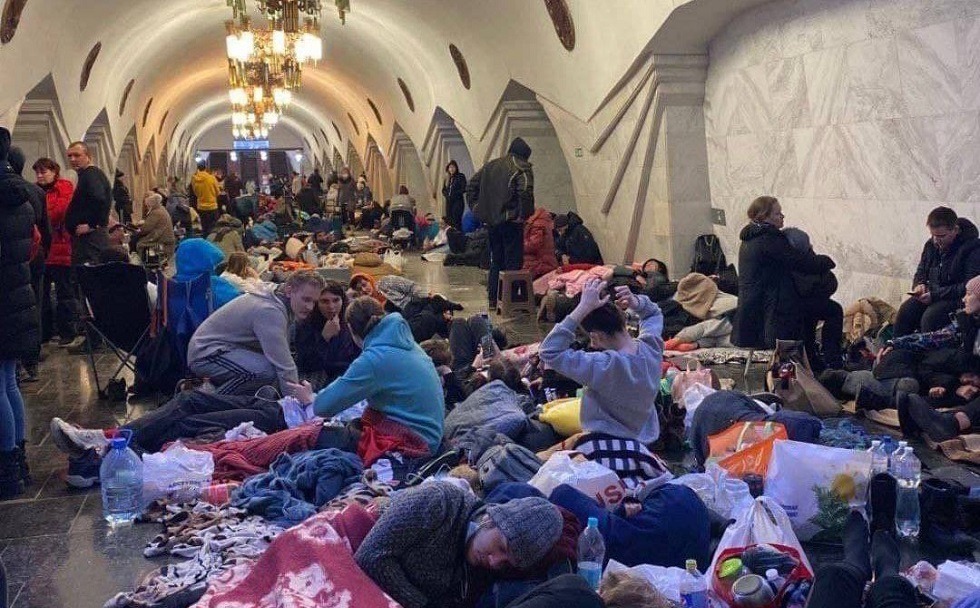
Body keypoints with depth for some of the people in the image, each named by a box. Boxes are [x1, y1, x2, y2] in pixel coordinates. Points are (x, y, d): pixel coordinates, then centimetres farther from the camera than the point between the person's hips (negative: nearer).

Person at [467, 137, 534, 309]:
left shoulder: (490, 165, 14)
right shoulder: (522, 169, -9)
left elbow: (471, 185, 14)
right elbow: (526, 192, -26)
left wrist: (476, 207, 13)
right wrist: (523, 214, -15)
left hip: (491, 220, 7)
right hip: (511, 221, -7)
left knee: (496, 261, 17)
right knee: (513, 262, 0)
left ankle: (493, 299, 20)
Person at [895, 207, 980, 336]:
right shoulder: (931, 245, 8)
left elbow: (969, 287, -19)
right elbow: (921, 272, 22)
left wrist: (936, 295, -23)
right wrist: (919, 285, -2)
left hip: (958, 298, -6)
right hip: (932, 293, 6)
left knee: (930, 317, -31)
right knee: (905, 311, -19)